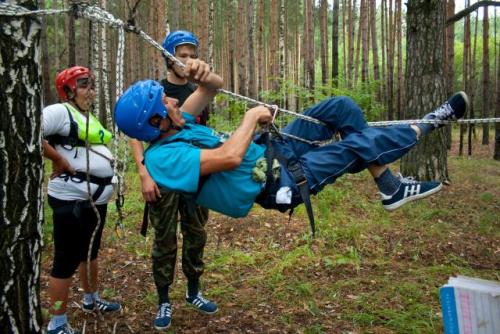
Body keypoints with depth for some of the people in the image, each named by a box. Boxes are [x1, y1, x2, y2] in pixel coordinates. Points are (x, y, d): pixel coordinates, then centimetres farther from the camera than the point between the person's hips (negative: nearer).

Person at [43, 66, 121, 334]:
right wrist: (58, 160, -19)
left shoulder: (90, 117, 17)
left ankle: (91, 300, 43)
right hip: (71, 200, -9)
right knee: (67, 259, 0)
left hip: (96, 198, 9)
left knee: (91, 251, 23)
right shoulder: (60, 111, -13)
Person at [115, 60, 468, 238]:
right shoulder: (165, 156, -23)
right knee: (362, 143, -10)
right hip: (281, 181, -9)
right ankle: (425, 126, 22)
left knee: (341, 107, 4)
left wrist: (204, 76, -15)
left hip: (271, 150, 9)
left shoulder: (176, 126, 4)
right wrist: (252, 116, -19)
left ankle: (392, 189, 10)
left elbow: (216, 87, 9)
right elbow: (230, 157, -35)